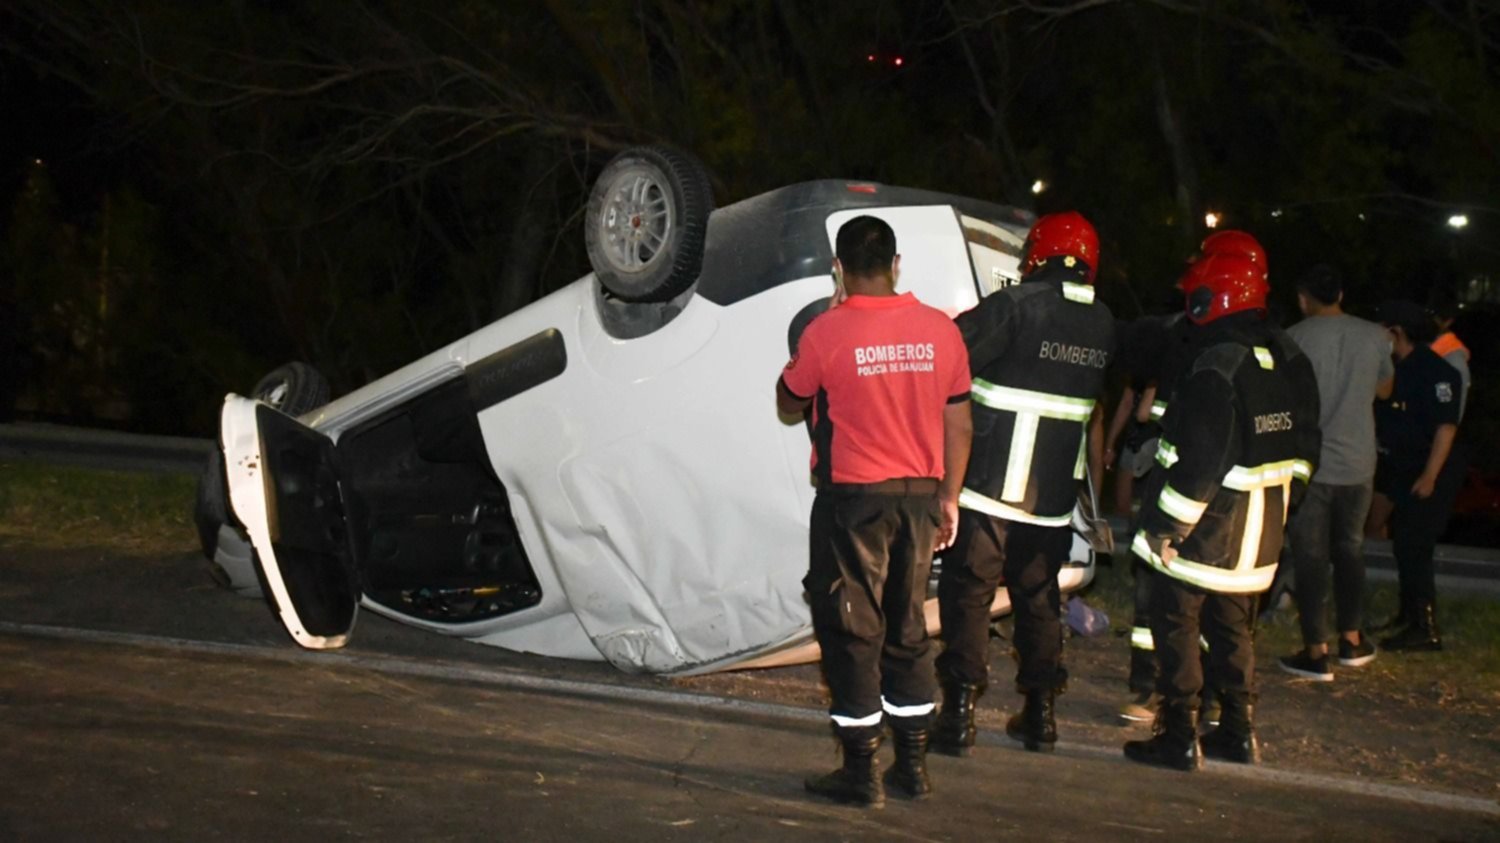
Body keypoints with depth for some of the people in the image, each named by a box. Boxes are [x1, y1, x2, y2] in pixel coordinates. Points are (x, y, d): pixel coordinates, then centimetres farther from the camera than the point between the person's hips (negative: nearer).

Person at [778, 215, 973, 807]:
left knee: (853, 632, 5)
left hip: (852, 498, -4)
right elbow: (958, 422, 4)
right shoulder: (939, 330, -2)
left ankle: (861, 773, 7)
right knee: (907, 629, 16)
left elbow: (789, 402, 5)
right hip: (919, 496, 4)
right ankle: (913, 766, 21)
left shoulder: (827, 332, -12)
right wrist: (948, 497, 14)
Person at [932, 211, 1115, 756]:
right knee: (1038, 597, 16)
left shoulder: (1016, 306, -13)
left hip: (990, 484, -5)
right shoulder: (1103, 325, 6)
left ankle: (959, 714, -2)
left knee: (968, 593, 1)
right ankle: (1040, 714, 21)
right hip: (1055, 492, 5)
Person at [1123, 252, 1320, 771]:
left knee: (1176, 622, 2)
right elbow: (1304, 449, 11)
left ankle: (1179, 738, 2)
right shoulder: (1289, 359, 5)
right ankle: (1238, 733, 24)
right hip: (1261, 530, 8)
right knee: (1232, 624, 19)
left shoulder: (1214, 368, -22)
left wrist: (1164, 526, -17)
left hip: (1208, 527, -8)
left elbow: (1201, 462, -24)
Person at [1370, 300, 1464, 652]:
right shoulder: (1398, 369, 10)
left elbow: (1446, 426, -21)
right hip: (1402, 470, 9)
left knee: (1414, 548, -10)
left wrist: (1429, 476, -24)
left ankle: (1426, 631, -6)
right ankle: (1409, 616, 29)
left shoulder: (1435, 371, -17)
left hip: (1429, 474, -9)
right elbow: (1383, 419, 16)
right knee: (1404, 544, 16)